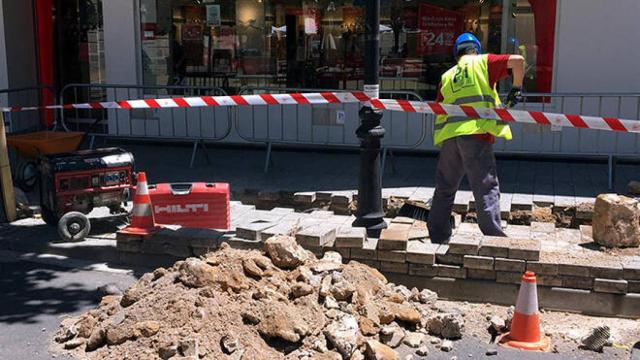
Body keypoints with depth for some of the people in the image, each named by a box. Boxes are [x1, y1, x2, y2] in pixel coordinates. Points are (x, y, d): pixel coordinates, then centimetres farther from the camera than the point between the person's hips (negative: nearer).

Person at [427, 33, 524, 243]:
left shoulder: (447, 76, 22)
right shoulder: (483, 62, 10)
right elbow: (517, 61, -2)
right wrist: (516, 88, 10)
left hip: (449, 135, 5)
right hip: (475, 132, -4)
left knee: (444, 189, 16)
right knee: (486, 188, -3)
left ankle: (438, 237, 22)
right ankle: (494, 237, -7)